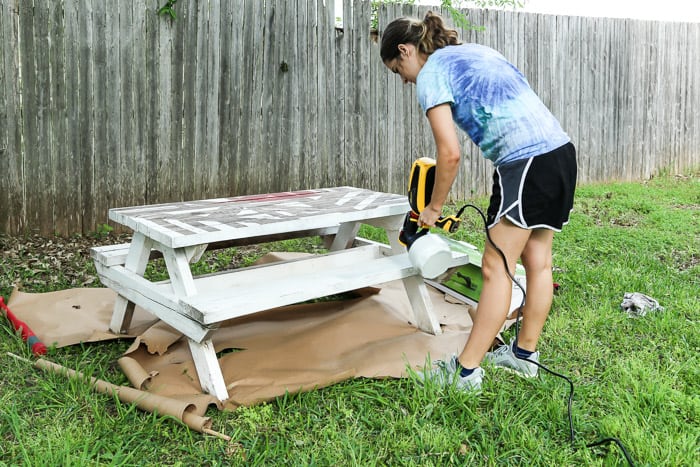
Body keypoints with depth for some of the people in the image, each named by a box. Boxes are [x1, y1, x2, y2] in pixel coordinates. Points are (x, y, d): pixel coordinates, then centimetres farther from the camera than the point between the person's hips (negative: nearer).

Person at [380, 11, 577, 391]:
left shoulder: (430, 73, -2)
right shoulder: (476, 51, 23)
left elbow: (450, 153, -9)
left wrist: (434, 208, 4)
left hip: (524, 160, -9)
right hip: (561, 149, 9)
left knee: (496, 267, -5)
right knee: (537, 260, 13)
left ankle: (465, 372, 3)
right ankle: (524, 354, 25)